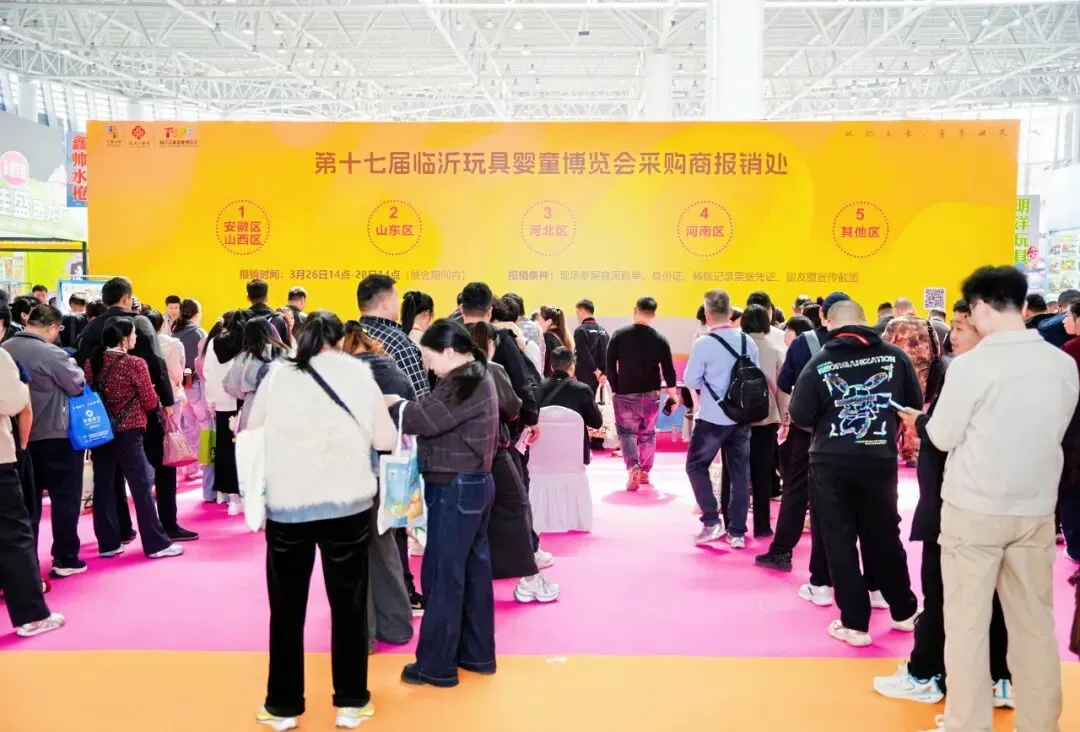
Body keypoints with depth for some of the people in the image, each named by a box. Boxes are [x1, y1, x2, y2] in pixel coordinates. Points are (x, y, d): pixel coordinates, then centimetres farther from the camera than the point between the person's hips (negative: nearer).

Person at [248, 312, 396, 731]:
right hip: (349, 504, 0)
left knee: (287, 609, 14)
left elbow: (251, 431, 12)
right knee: (348, 606, 13)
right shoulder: (358, 374, 0)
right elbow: (386, 440, 1)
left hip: (286, 506, 1)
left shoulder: (277, 375, 2)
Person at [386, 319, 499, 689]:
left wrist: (392, 406, -5)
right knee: (473, 569, 15)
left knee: (443, 575, 0)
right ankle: (477, 654, 26)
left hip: (455, 488, -10)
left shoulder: (463, 383, -19)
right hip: (475, 484, 10)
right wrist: (404, 407, -3)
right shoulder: (478, 378, 12)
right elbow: (438, 419, 10)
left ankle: (436, 665, 11)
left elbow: (422, 418, -23)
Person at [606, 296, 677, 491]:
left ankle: (633, 468, -14)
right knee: (648, 433, 17)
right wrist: (672, 394, 10)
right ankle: (645, 472, 24)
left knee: (626, 432, 7)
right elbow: (668, 370, -3)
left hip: (624, 393, -1)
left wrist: (614, 388, 8)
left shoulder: (619, 335, -6)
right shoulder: (660, 339, -4)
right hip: (650, 394, 2)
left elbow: (609, 365, -5)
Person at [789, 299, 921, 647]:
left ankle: (855, 624, 14)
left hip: (831, 462, -2)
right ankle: (904, 611, 33)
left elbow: (800, 416, -9)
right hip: (880, 459, 2)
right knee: (885, 536, 19)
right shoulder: (895, 355, -3)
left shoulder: (820, 362, -8)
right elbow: (915, 405, 2)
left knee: (839, 541, 9)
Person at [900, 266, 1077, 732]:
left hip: (974, 510, -4)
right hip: (1037, 510, 5)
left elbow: (944, 438, -8)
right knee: (1035, 623, 14)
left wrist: (919, 420, 12)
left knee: (967, 623, 6)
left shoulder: (971, 366, -15)